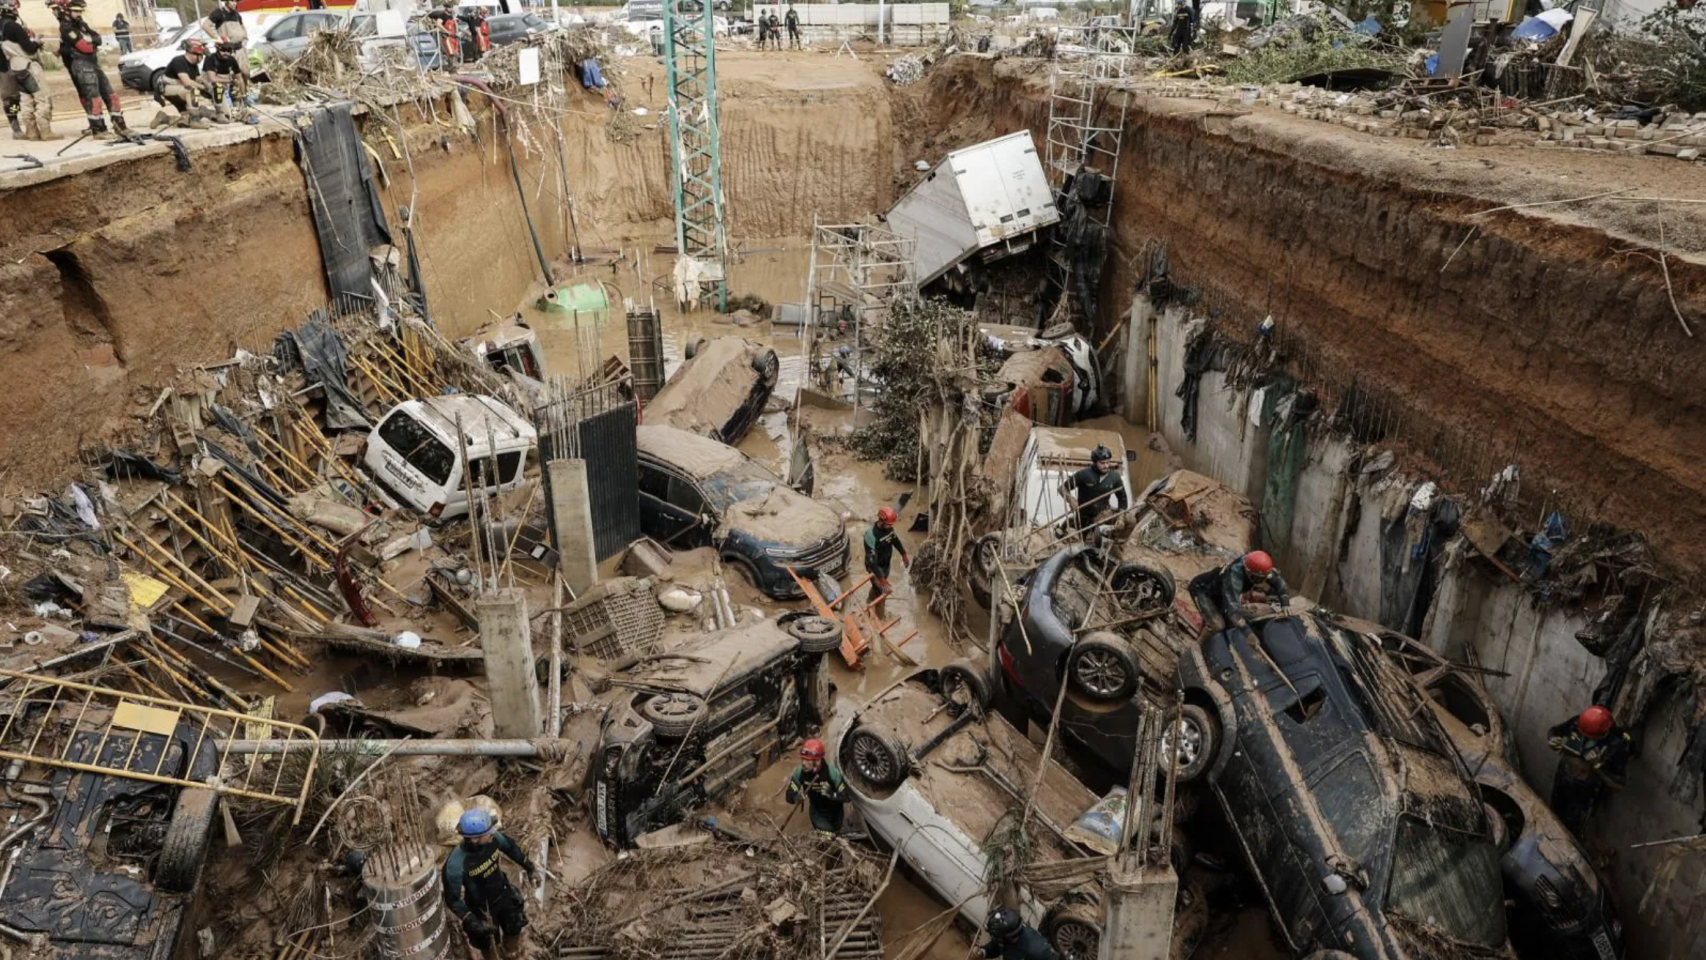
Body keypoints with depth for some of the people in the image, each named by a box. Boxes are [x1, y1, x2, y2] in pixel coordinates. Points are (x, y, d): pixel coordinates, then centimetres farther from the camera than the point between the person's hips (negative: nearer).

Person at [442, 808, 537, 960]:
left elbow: (511, 847, -3)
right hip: (481, 909, -4)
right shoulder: (456, 864, -39)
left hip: (505, 895, 4)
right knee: (484, 941, 23)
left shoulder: (493, 837, -27)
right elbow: (452, 899, -24)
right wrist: (472, 922, -28)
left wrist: (529, 867, 3)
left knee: (514, 931, 27)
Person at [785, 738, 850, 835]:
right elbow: (789, 796, -19)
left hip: (834, 811, -1)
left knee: (834, 833, 22)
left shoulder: (832, 772, -35)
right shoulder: (799, 772, -26)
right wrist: (797, 797, -42)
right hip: (816, 811, 1)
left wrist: (832, 794, -50)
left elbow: (848, 796, -31)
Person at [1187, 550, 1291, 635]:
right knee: (1218, 625, -20)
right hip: (1202, 589, -8)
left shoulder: (1256, 566, -24)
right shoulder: (1234, 577, -45)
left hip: (1218, 590, 8)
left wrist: (1285, 604, -24)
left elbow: (1278, 581, -12)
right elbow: (1232, 605, -52)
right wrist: (1247, 632, -57)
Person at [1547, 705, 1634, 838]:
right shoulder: (1576, 723, -22)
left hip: (1585, 795, -4)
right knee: (1555, 820, 28)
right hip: (1562, 782, 4)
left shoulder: (1617, 745, -29)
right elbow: (1553, 731, -1)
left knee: (1572, 831, 17)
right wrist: (1551, 740, -24)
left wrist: (1598, 766, -37)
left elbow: (1620, 784, -23)